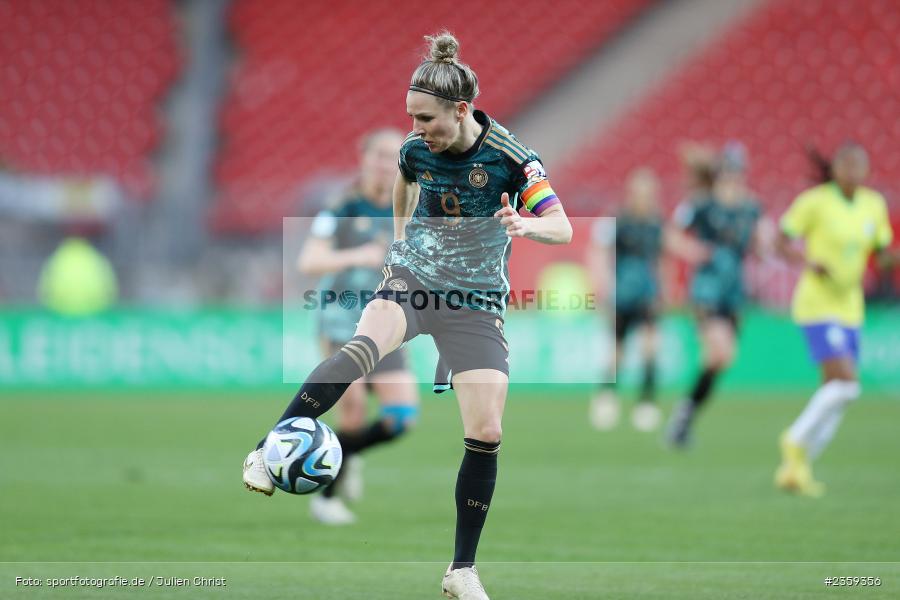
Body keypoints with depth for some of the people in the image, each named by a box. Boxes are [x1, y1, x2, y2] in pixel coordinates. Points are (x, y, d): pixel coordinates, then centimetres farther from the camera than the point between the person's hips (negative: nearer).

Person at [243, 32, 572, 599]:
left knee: (486, 434, -10)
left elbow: (563, 228, -17)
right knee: (364, 345, -35)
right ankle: (269, 454, -42)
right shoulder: (416, 148, -3)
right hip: (411, 280, 1)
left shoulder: (511, 158, -14)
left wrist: (526, 225, -37)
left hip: (476, 303, -1)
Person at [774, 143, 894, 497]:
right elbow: (783, 244, -6)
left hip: (850, 309, 7)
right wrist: (810, 264, -23)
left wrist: (888, 260, -9)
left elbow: (883, 252, 14)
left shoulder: (874, 205, 6)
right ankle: (797, 442, 0)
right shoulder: (813, 202, -11)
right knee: (846, 384, -20)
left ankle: (793, 470, 17)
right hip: (816, 306, -7)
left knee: (834, 396, 7)